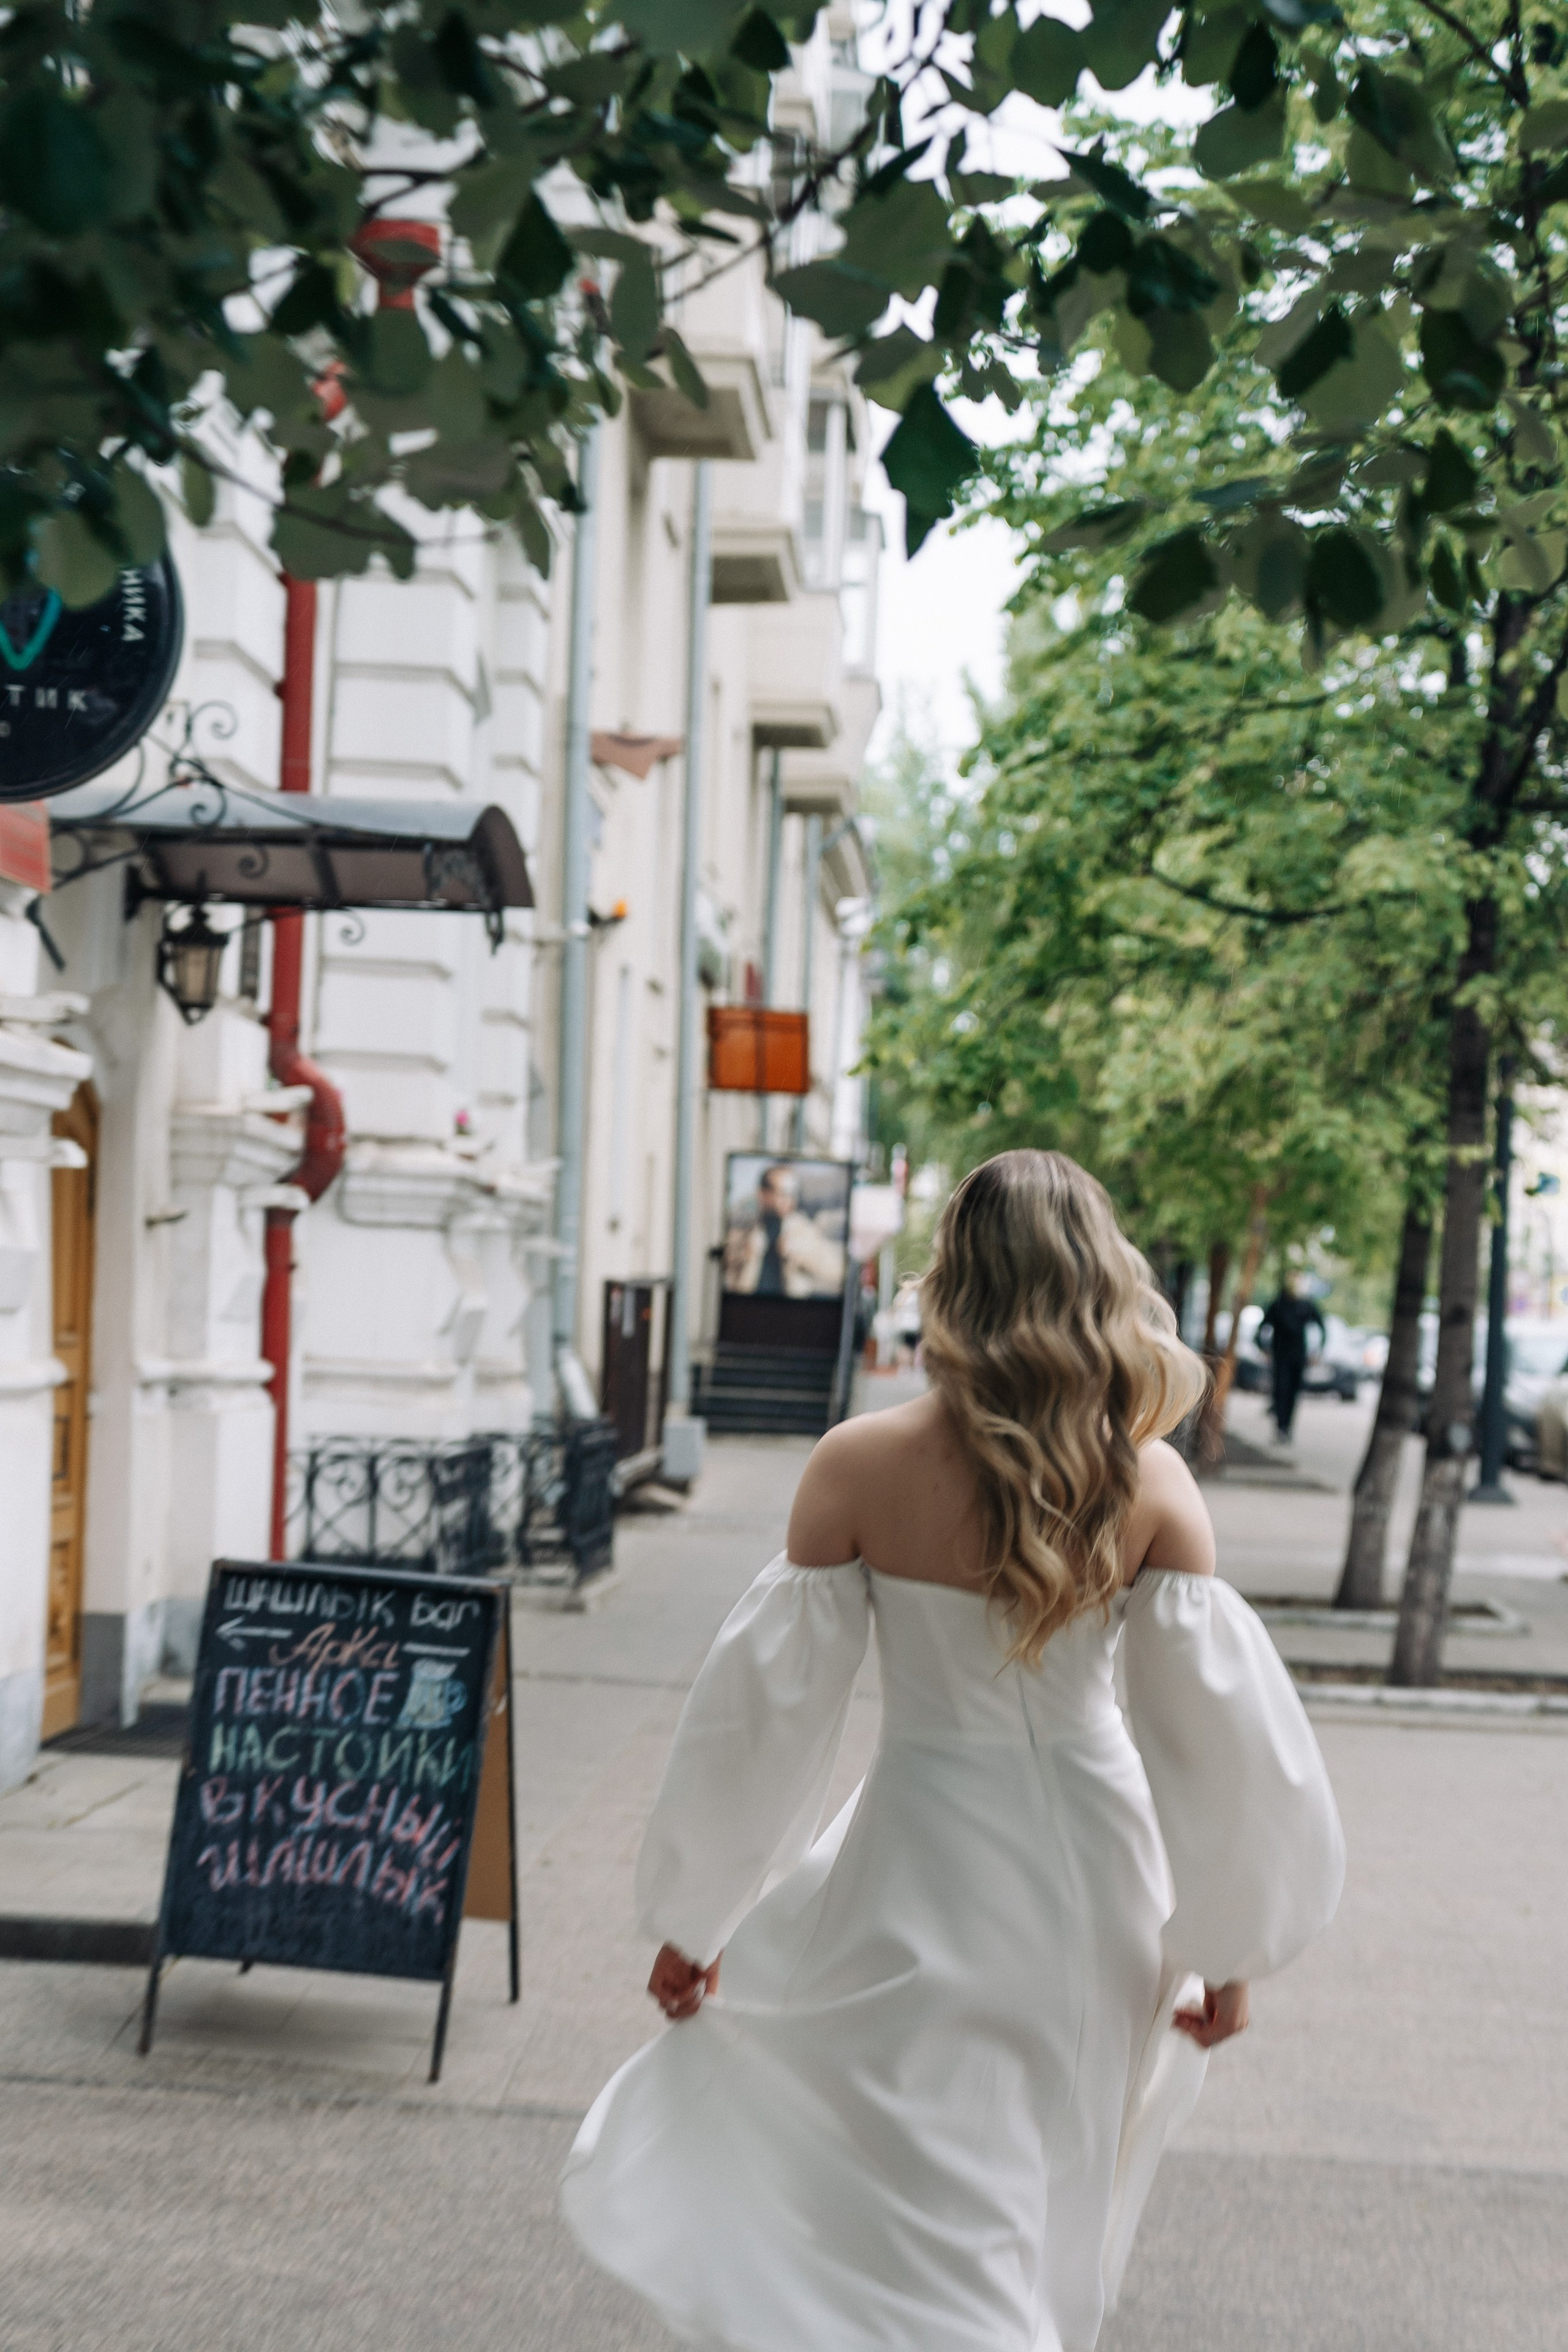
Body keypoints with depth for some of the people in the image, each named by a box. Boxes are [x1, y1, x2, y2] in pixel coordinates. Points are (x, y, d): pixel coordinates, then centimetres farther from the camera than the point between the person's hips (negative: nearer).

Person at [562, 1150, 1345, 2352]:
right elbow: (1218, 1726, -8)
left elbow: (768, 1707, -8)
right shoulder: (1152, 1482, -9)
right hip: (1095, 1869, 3)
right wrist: (1227, 1951, 5)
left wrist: (693, 1918, 4)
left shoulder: (860, 1466, -14)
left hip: (926, 1881, -2)